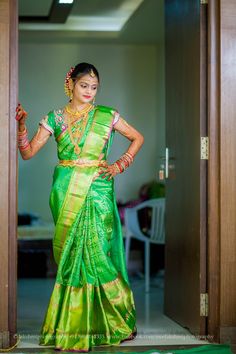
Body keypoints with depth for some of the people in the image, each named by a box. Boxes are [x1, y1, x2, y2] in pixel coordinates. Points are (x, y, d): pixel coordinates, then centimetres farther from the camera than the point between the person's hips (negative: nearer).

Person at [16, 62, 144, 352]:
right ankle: (72, 328, 9)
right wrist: (20, 125, -11)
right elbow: (28, 152, 3)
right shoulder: (55, 118, 7)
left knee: (97, 254, -5)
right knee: (70, 256, 1)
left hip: (98, 191, -1)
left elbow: (137, 138, 15)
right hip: (67, 193, 1)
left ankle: (116, 321, 10)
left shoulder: (106, 115, 6)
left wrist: (120, 165, 4)